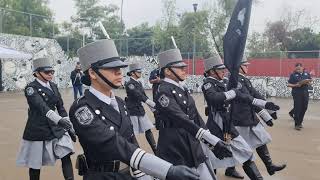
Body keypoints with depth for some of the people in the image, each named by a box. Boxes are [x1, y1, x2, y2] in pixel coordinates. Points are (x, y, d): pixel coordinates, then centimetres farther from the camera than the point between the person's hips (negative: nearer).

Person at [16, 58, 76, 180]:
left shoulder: (53, 86, 7)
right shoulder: (31, 88, -11)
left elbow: (61, 107, 10)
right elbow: (42, 107, -28)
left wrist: (69, 127, 6)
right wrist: (59, 120, -42)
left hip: (56, 129, 5)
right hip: (38, 130, -5)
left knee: (66, 156, -7)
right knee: (35, 163, 8)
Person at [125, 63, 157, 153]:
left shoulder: (139, 83, 11)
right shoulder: (129, 84, -15)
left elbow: (144, 96, 14)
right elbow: (139, 96, -24)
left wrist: (153, 107, 8)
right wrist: (154, 104, -27)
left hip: (141, 110, 8)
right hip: (132, 111, -8)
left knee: (148, 129, 7)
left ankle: (156, 151, 11)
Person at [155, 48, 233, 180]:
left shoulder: (182, 89, 10)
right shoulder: (163, 92, -17)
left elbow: (196, 117, 11)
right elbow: (182, 120, -28)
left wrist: (212, 143, 7)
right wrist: (212, 140, -33)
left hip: (193, 146, 8)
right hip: (175, 150, -8)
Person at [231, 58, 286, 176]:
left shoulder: (245, 80, 11)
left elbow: (256, 95, 10)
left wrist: (270, 111, 8)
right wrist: (265, 104, -34)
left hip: (251, 117, 9)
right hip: (240, 120, -9)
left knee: (261, 141, 14)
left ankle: (270, 166, 26)